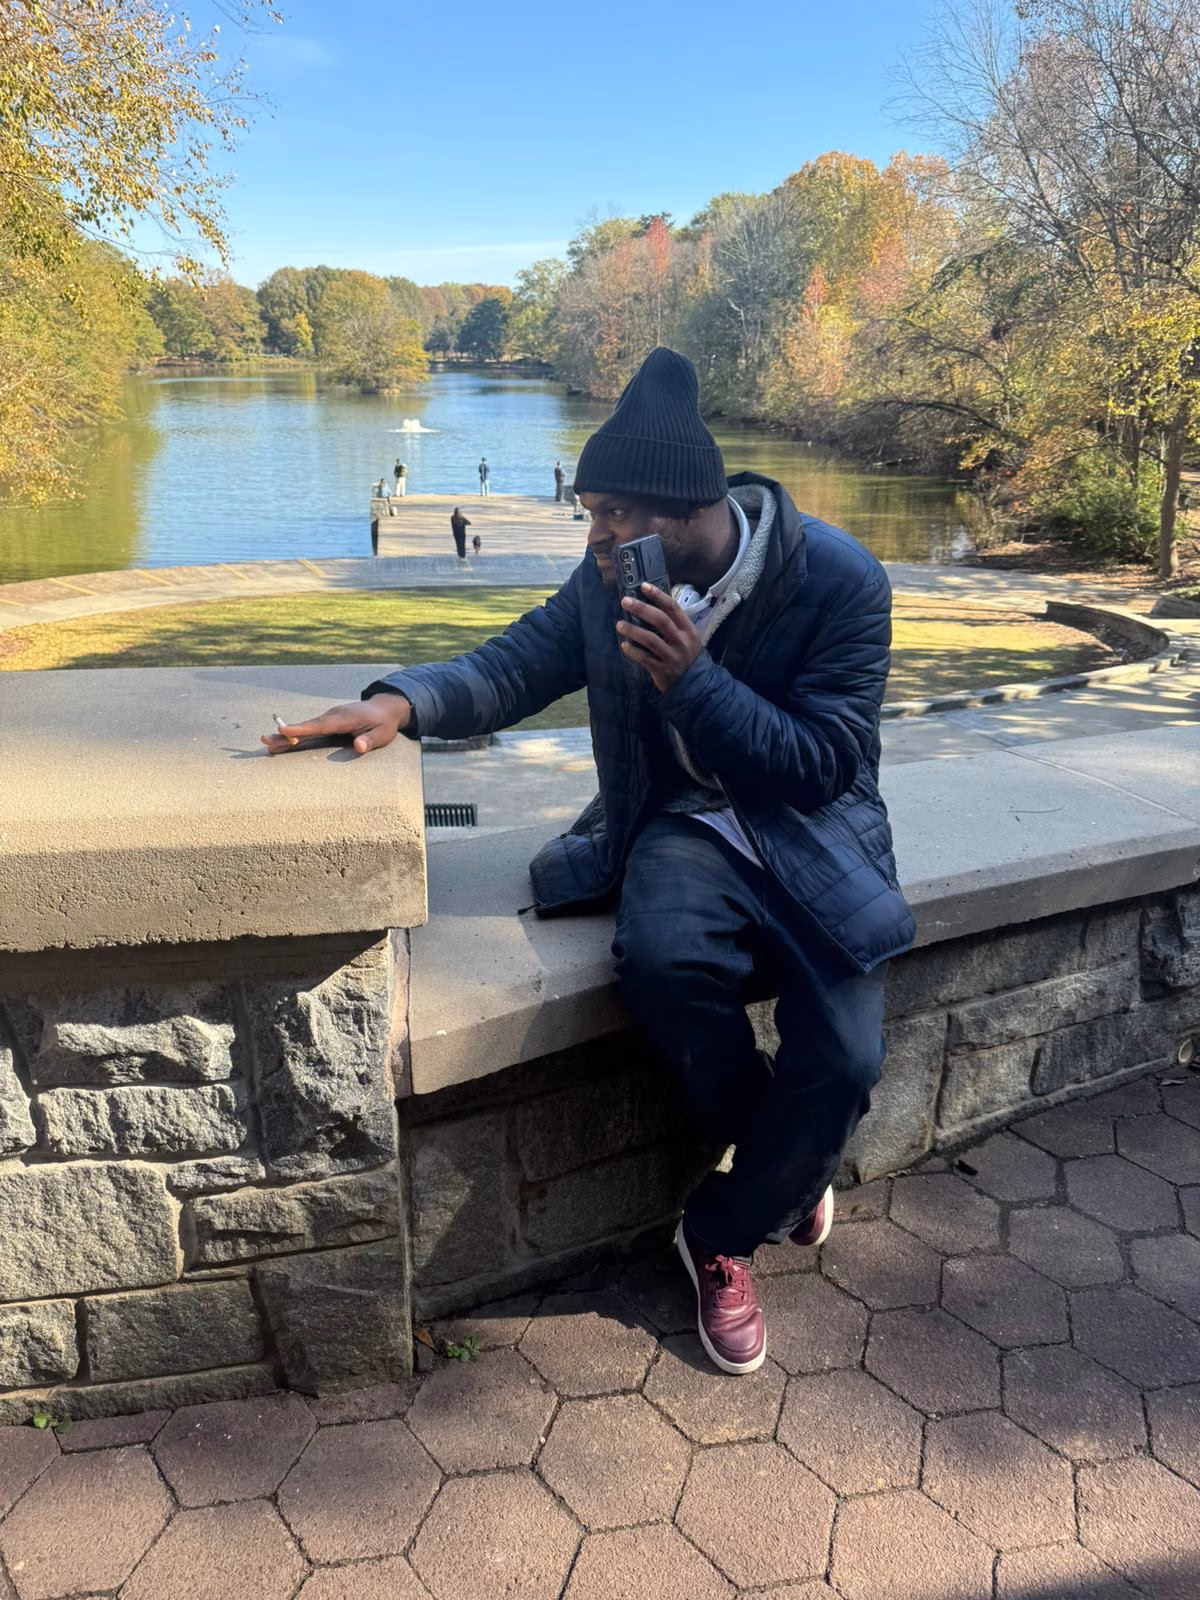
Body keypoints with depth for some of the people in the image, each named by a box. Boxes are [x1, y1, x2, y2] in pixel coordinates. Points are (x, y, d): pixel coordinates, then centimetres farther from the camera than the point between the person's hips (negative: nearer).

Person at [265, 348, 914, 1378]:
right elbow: (519, 663, 5)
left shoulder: (840, 580, -15)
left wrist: (692, 678, -27)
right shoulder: (614, 580, -4)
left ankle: (723, 1234, 10)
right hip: (686, 823, 2)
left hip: (812, 832, -1)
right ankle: (782, 1167, -1)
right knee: (664, 958, -33)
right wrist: (406, 701, -16)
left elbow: (827, 763, -15)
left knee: (841, 1058, -23)